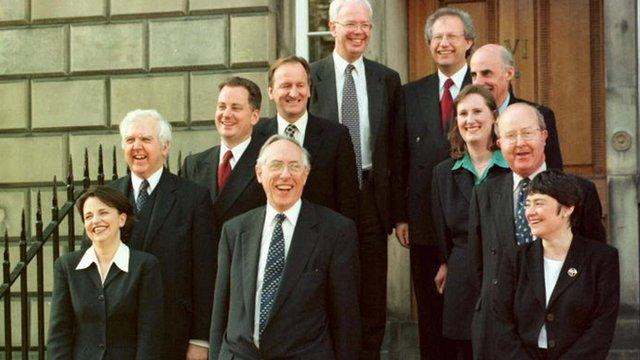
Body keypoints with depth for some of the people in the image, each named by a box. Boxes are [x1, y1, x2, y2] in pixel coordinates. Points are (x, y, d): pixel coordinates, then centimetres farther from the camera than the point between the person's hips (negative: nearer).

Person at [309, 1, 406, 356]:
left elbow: (397, 150, 7)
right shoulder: (309, 77, 1)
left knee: (373, 303, 5)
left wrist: (400, 213, 2)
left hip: (372, 199, 2)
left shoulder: (388, 80, 7)